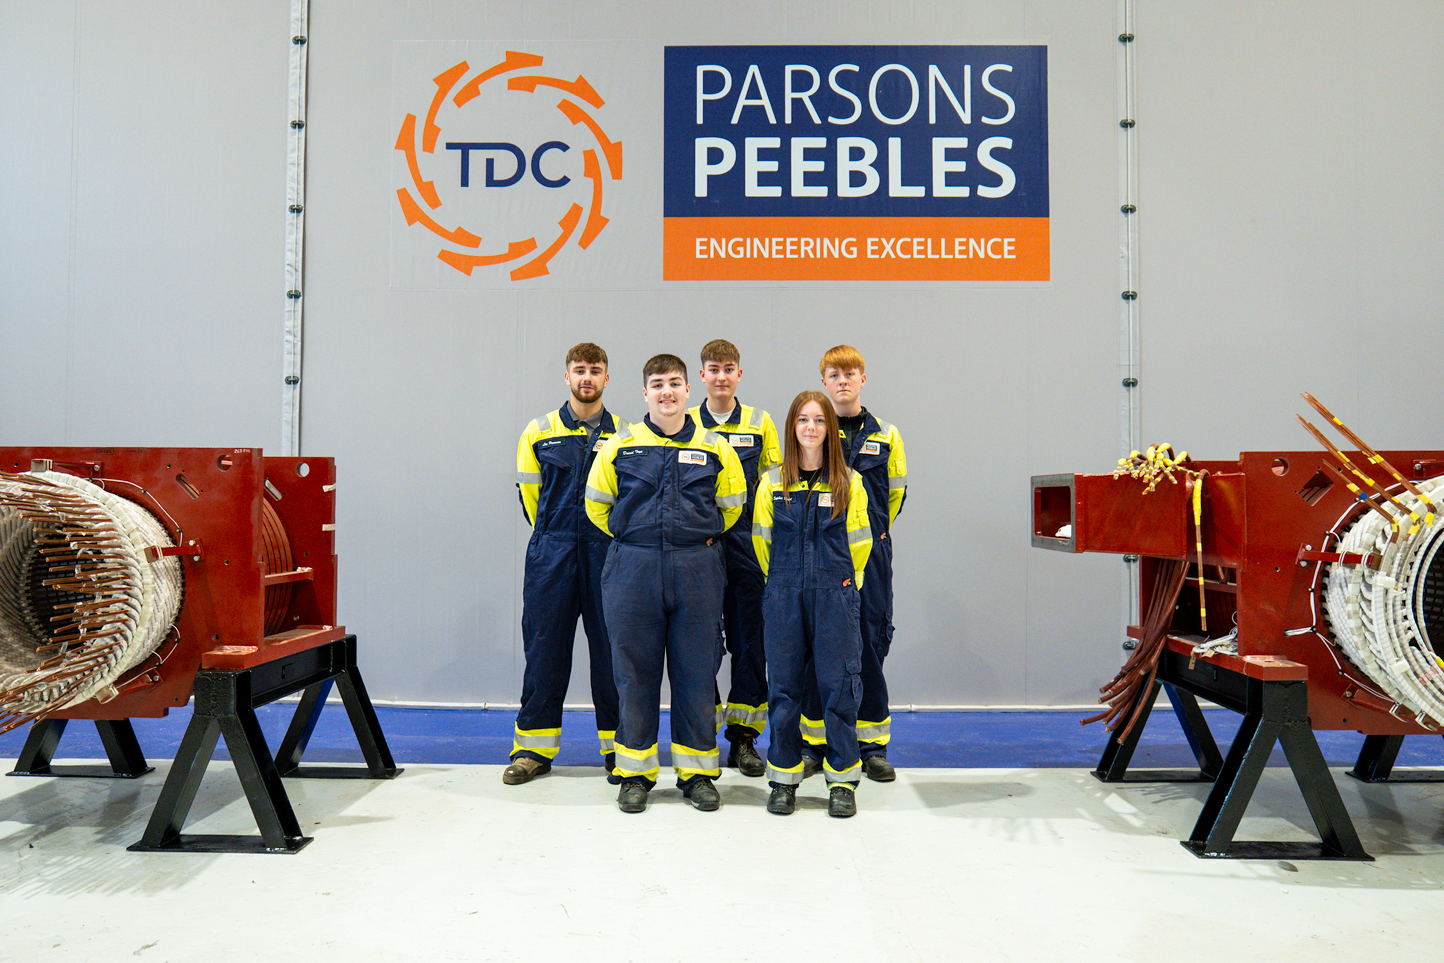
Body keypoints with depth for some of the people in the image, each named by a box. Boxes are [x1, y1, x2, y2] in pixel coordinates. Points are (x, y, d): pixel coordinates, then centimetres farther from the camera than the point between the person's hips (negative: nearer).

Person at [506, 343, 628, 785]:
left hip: (607, 553, 0)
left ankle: (618, 745, 16)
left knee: (611, 647, 4)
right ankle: (534, 747, 15)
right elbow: (529, 491, 12)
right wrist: (554, 537, 12)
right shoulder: (539, 432, 6)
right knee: (544, 645, 4)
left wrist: (608, 538, 7)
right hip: (552, 553, 0)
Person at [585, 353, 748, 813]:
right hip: (633, 570, 0)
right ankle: (634, 772, 19)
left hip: (697, 571, 1)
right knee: (635, 671, 5)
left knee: (697, 672, 5)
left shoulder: (715, 448, 5)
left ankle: (697, 771, 20)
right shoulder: (619, 447, 3)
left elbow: (732, 505, 17)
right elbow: (597, 504, 12)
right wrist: (637, 540, 10)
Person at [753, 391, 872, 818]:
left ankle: (842, 781, 16)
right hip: (784, 595, 1)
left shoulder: (849, 482, 2)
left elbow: (859, 542, 9)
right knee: (783, 686, 5)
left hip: (835, 594, -1)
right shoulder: (772, 482, 4)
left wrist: (842, 580, 11)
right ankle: (784, 778, 19)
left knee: (839, 684, 1)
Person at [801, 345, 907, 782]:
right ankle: (815, 743, 15)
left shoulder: (885, 436, 6)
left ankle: (872, 745, 16)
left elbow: (896, 492, 15)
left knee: (871, 641, 4)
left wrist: (876, 532, 12)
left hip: (869, 552, 1)